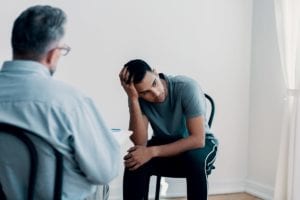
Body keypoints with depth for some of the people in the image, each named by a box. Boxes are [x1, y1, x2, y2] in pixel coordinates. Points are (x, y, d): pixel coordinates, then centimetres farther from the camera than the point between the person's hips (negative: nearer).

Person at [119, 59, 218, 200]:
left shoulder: (187, 87, -29)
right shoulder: (138, 96, -18)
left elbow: (198, 139, -31)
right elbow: (140, 143, -27)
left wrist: (152, 152, -36)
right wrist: (133, 99, -36)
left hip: (198, 143, -2)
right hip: (164, 142, 2)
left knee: (195, 159, -37)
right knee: (135, 161, -28)